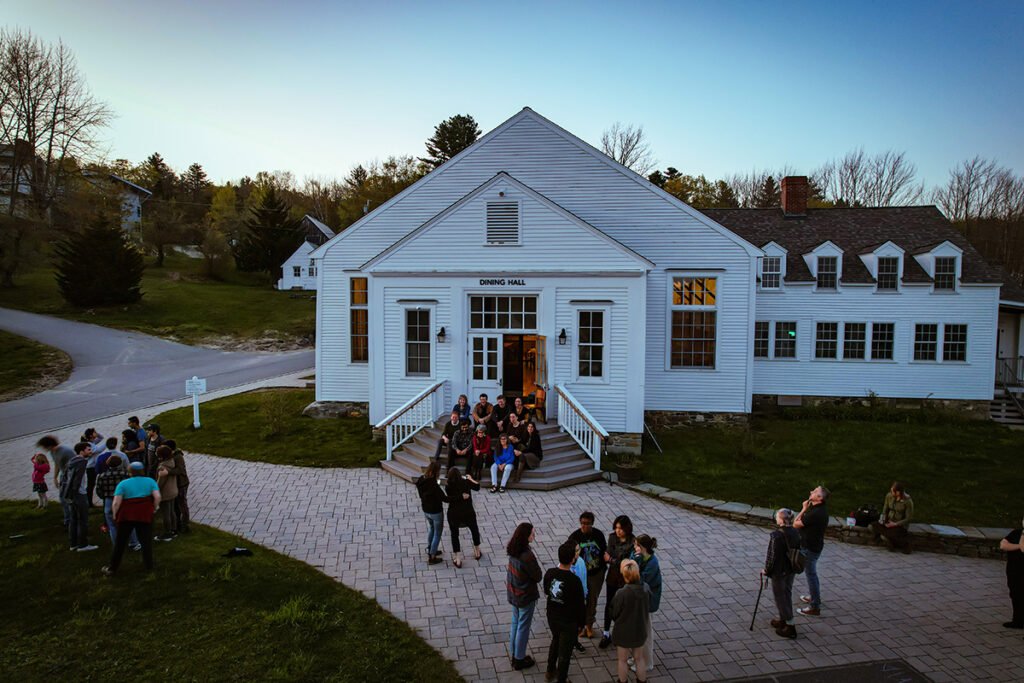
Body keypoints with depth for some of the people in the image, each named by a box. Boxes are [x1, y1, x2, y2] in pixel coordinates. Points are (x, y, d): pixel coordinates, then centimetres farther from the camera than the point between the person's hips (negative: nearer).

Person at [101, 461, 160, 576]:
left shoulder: (123, 484, 4)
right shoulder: (150, 481, 8)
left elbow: (116, 503, -7)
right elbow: (157, 497, -7)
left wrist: (115, 514, 8)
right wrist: (154, 508, 7)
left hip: (126, 515, -1)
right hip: (145, 514, 1)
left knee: (120, 543, 9)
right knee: (146, 540, 12)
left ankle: (112, 568, 13)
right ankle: (148, 564, 18)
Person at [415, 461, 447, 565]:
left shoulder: (421, 480, -9)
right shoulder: (434, 485, -32)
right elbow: (444, 498, -29)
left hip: (426, 510, 7)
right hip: (436, 511, -7)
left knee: (431, 529, 29)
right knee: (437, 533, 12)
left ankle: (430, 551, 44)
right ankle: (432, 557, 19)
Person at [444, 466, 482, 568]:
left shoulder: (448, 487, -12)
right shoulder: (466, 482, -8)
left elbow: (449, 499, -5)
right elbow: (477, 487, 9)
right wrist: (471, 479, 24)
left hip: (453, 514, -1)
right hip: (468, 513, 1)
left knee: (454, 535, 17)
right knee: (475, 530, 26)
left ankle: (458, 560, 18)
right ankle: (477, 552, 42)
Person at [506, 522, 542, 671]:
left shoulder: (512, 550, -9)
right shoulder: (527, 556, -33)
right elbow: (538, 577, -19)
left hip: (513, 593, 7)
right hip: (526, 596, -7)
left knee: (515, 623, 23)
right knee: (523, 627, 11)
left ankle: (514, 655, 38)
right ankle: (519, 660, 27)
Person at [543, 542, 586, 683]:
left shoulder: (549, 573, -15)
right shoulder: (574, 580, -29)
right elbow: (581, 605, -18)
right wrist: (581, 622, -2)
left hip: (552, 617, 5)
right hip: (569, 621, -5)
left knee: (555, 641, 30)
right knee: (565, 651, 15)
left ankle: (550, 672, 47)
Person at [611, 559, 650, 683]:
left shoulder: (622, 594, -31)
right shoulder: (646, 588, -17)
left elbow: (614, 613, -17)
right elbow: (648, 608, 0)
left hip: (624, 632, -4)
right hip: (640, 630, 4)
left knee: (623, 660, 20)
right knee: (639, 658, 26)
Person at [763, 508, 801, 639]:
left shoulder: (776, 536, -27)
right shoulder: (795, 533, -4)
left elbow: (772, 556, -21)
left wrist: (767, 570, -6)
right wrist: (793, 566, 19)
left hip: (778, 571, -7)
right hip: (791, 570, 7)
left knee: (780, 597, 7)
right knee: (787, 594, 21)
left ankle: (790, 626, 11)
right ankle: (784, 620, 36)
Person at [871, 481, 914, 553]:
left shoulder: (908, 501, -15)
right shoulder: (889, 496, -2)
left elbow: (908, 518, -11)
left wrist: (895, 524, -19)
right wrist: (883, 520, -9)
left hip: (900, 525, -6)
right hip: (888, 523, 6)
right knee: (874, 525, -23)